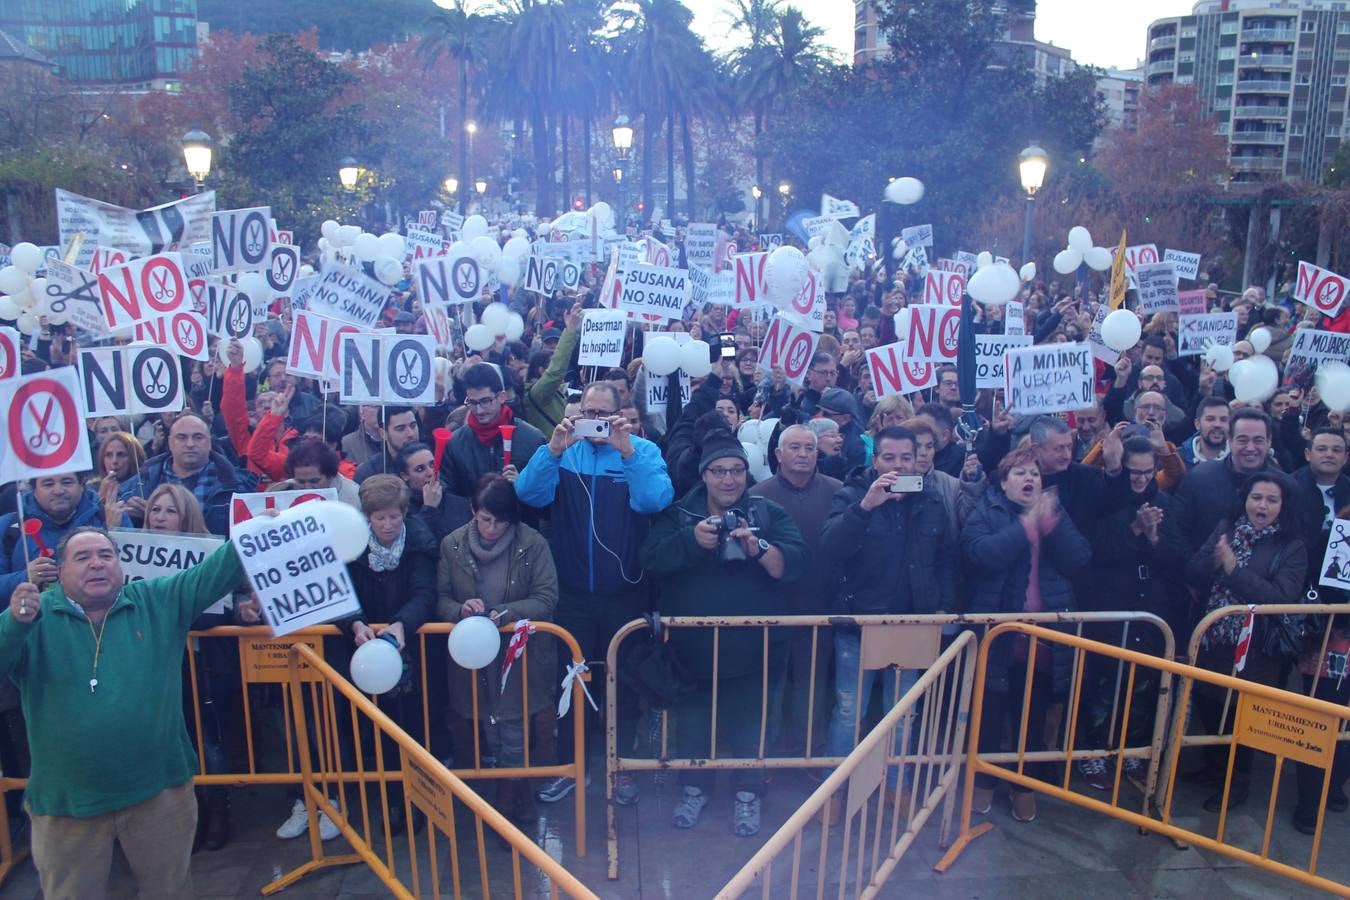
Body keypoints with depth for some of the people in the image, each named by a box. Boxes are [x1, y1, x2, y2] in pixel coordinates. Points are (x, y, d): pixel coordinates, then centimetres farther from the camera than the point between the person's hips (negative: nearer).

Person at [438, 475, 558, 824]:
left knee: (513, 737, 3)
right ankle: (518, 799, 33)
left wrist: (506, 612, -26)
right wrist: (460, 609, -21)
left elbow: (546, 599, -11)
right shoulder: (452, 545, -3)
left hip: (521, 659, -2)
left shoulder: (533, 545, -11)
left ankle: (508, 803, 27)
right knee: (493, 736, 12)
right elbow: (440, 599, 1)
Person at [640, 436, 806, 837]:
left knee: (747, 721, 10)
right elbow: (651, 558, -14)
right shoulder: (679, 514, 0)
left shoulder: (768, 513, -1)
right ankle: (694, 787, 36)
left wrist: (758, 548, -31)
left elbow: (795, 563, -14)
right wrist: (692, 540, -28)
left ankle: (748, 792, 32)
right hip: (691, 646, 1)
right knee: (691, 719, 15)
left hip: (750, 646, -1)